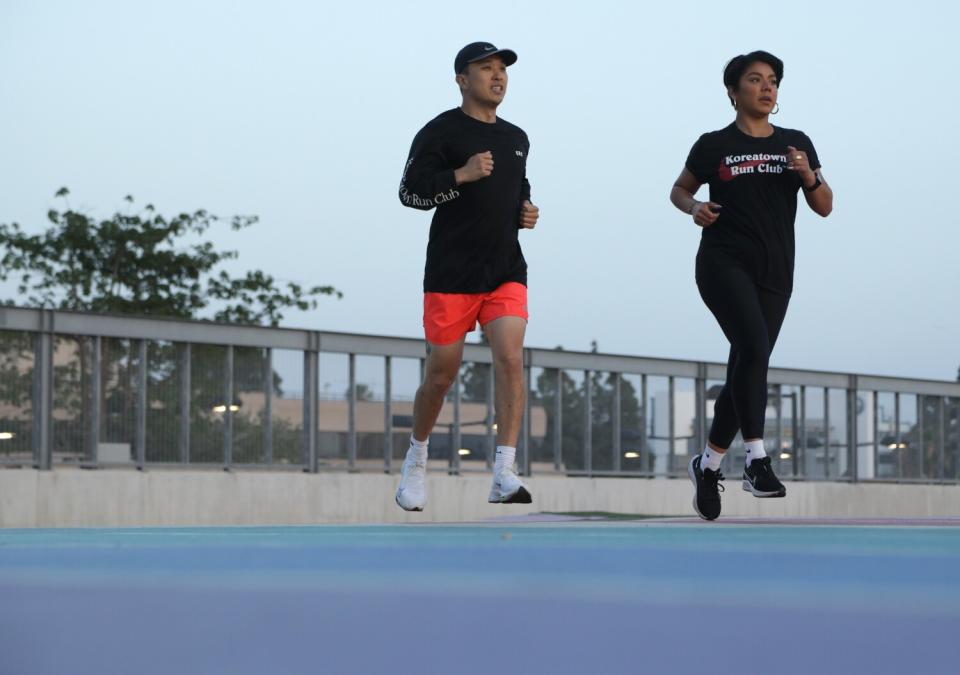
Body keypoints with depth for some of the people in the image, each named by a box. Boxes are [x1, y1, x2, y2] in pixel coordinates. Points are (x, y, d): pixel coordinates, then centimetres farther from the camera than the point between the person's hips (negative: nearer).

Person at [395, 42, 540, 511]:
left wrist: (526, 210, 11)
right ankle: (416, 460, 29)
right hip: (451, 273, -4)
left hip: (506, 270, 4)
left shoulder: (516, 139, 17)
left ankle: (503, 476, -19)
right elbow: (409, 191, -9)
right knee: (442, 373, 3)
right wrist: (461, 175, -20)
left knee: (510, 358, -16)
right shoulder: (441, 131, -2)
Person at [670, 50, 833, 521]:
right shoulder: (714, 145, 2)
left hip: (774, 273, 4)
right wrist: (694, 208, -6)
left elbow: (825, 207, 9)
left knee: (745, 370, 7)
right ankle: (756, 460, -26)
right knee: (753, 348, -27)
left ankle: (708, 464, 24)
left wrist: (808, 175, -10)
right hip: (724, 264, -4)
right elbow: (680, 189, 15)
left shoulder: (797, 144, 10)